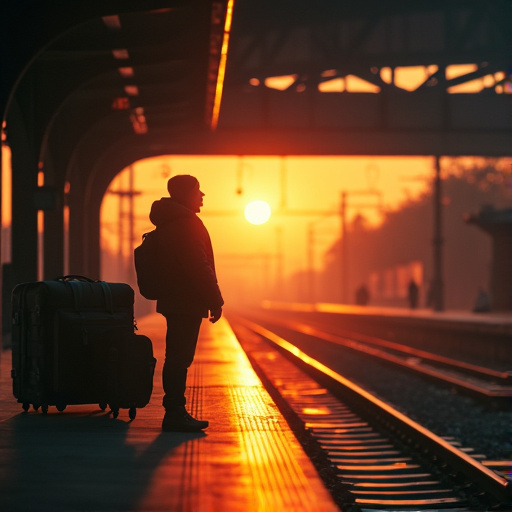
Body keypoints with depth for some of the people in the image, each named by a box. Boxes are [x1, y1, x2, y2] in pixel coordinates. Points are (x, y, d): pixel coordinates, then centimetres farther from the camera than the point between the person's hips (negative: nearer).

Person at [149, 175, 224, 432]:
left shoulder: (169, 222, 19)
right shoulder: (186, 224, -15)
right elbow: (199, 267, -19)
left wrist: (211, 299, 24)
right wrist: (215, 301, -14)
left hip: (174, 301, 10)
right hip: (187, 303, -10)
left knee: (177, 358, 12)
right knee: (179, 359, -9)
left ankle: (175, 413, 16)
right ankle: (175, 415, -8)